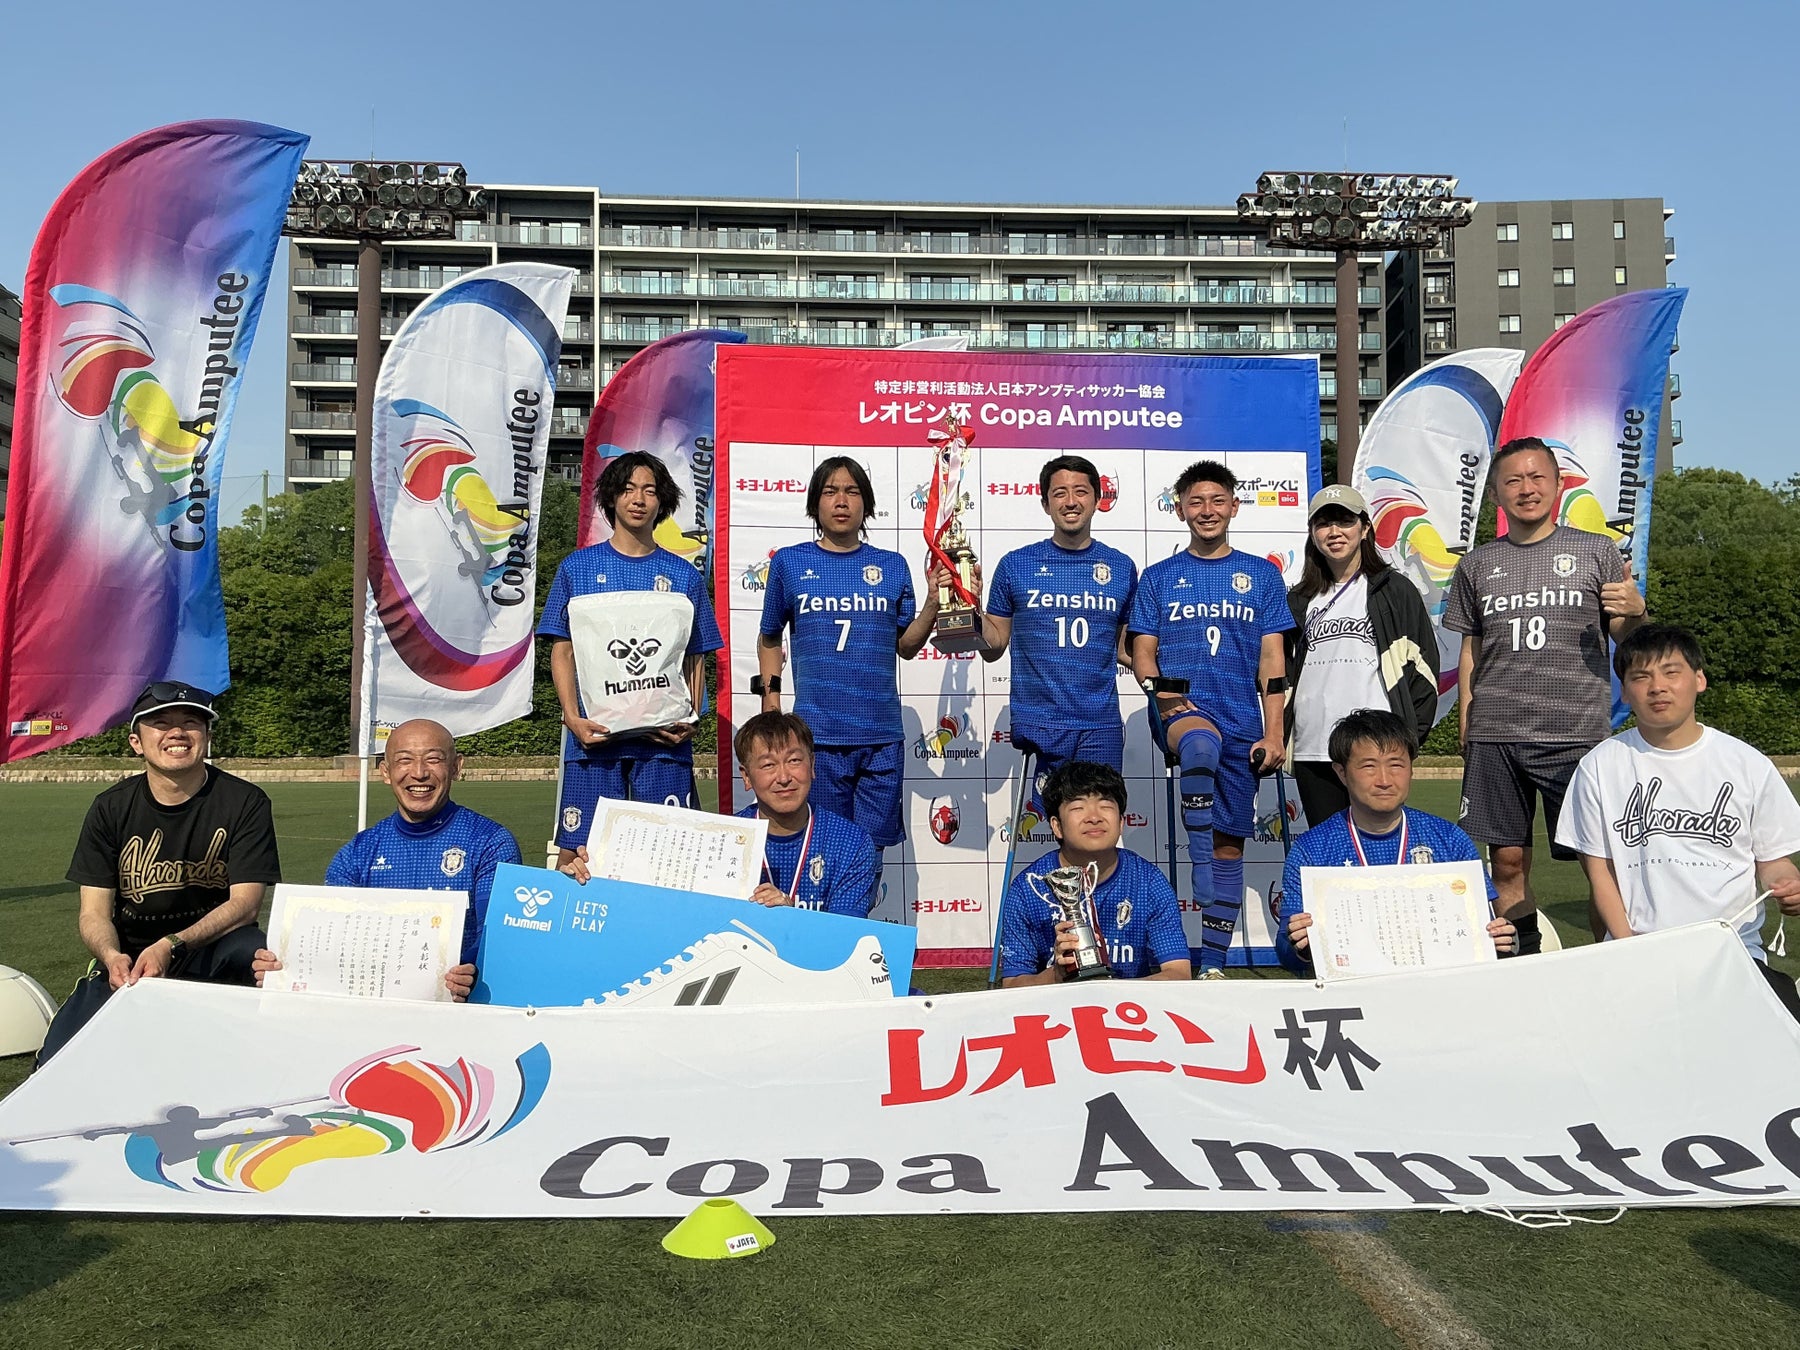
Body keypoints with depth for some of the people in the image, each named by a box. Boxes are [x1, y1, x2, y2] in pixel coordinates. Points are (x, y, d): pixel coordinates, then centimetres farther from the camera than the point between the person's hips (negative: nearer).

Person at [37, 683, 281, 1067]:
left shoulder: (245, 802, -7)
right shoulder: (111, 808, 1)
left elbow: (244, 903, -12)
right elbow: (94, 912, -1)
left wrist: (171, 947, -27)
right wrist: (111, 956, -24)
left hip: (214, 951, -2)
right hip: (129, 961, 2)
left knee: (256, 954, -36)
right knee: (57, 1064, -20)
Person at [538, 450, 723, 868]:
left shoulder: (684, 576, 10)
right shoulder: (578, 567, 10)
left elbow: (695, 660, 11)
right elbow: (562, 651, 8)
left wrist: (690, 720, -5)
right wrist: (573, 717, -6)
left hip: (664, 739, 0)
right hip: (594, 735, 0)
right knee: (576, 851, -1)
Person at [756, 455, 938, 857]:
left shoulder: (892, 565, 8)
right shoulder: (789, 562, 5)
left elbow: (906, 646, 10)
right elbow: (770, 639, 13)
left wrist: (933, 604, -5)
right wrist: (769, 695, 4)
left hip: (882, 736, 2)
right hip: (818, 734, -1)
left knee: (873, 847, 8)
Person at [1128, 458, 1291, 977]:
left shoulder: (1261, 575, 11)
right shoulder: (1159, 577, 11)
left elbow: (1273, 659, 7)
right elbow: (1143, 650, 7)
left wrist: (1272, 733, -2)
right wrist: (1160, 690, -15)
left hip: (1242, 719, 2)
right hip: (1183, 708, -2)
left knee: (1231, 841, 3)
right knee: (1202, 744, -39)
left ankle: (1213, 963, 13)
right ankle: (1200, 868, -33)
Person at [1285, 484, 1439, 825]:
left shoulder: (1396, 592, 7)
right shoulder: (1299, 601, 17)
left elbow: (1423, 664, 5)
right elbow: (1283, 673, 19)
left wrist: (1410, 733, -4)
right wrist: (1280, 738, 9)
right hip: (1312, 750, 4)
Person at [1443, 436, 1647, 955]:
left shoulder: (1596, 552, 7)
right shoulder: (1476, 565, 12)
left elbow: (1626, 639, 9)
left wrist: (1635, 611, -14)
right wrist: (1465, 729, 10)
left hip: (1578, 733, -2)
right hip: (1495, 737, 2)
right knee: (1508, 860, 4)